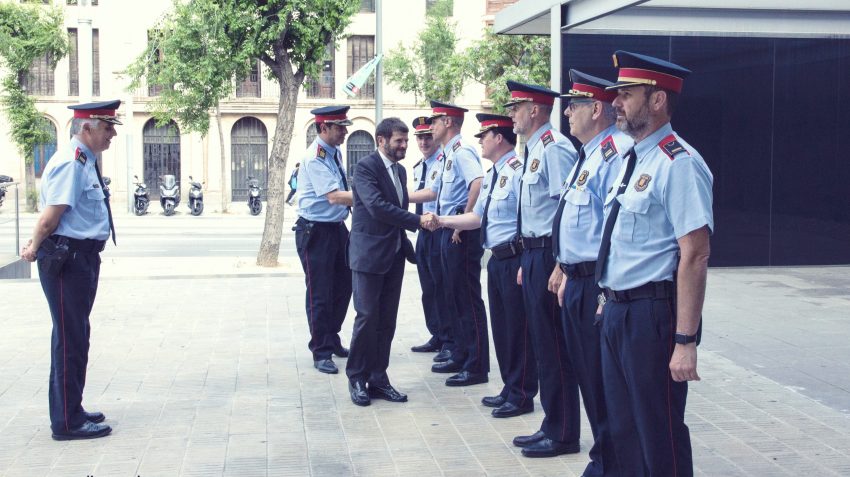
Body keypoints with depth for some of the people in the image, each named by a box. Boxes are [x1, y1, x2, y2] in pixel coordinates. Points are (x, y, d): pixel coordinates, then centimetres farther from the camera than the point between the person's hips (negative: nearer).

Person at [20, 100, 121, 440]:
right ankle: (67, 422, 5)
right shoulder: (71, 163, -18)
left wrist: (36, 246, 9)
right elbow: (49, 218, -20)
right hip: (67, 261, -10)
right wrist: (35, 249, -5)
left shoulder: (84, 162, 14)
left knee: (77, 337, 17)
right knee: (70, 339, -3)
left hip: (83, 259, 10)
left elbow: (49, 218, 18)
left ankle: (71, 410, 30)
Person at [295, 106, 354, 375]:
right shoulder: (315, 158, -20)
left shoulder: (335, 152, 7)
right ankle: (321, 353, 10)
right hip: (315, 231, -9)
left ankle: (332, 340, 34)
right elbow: (334, 197, -28)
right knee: (320, 294, -1)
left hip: (338, 228, 9)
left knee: (342, 287, 17)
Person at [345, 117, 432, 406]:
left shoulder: (400, 170, 15)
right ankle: (357, 378, 9)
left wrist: (406, 245, 15)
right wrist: (418, 220, -23)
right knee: (367, 318, -4)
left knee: (387, 321, 8)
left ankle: (378, 379, 15)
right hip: (369, 254, -7)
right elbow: (377, 206, -23)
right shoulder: (366, 167, -11)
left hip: (394, 255, 7)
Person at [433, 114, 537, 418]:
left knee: (518, 327, -1)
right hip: (497, 258, 10)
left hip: (515, 258, -10)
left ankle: (521, 396, 11)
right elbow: (478, 216, 21)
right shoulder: (492, 174, 16)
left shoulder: (517, 170, -16)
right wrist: (443, 220, 11)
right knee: (501, 325, 16)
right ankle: (510, 389, 29)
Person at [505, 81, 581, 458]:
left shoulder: (554, 148, -14)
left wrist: (559, 266, -22)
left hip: (550, 255, -10)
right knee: (542, 343, 16)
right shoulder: (533, 150, 15)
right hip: (532, 253, 10)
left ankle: (563, 435, 8)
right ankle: (552, 425, 26)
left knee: (554, 346, -2)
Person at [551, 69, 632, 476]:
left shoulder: (615, 155, -18)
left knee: (601, 380, 0)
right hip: (577, 281, 10)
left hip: (597, 285, -10)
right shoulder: (589, 155, 15)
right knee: (586, 373, 18)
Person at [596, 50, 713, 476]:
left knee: (660, 435, 2)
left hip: (653, 314, -9)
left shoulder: (678, 164, -17)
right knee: (623, 430, 19)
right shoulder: (633, 160, 12)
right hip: (617, 310, 9)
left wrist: (685, 341, -24)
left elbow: (694, 256, -22)